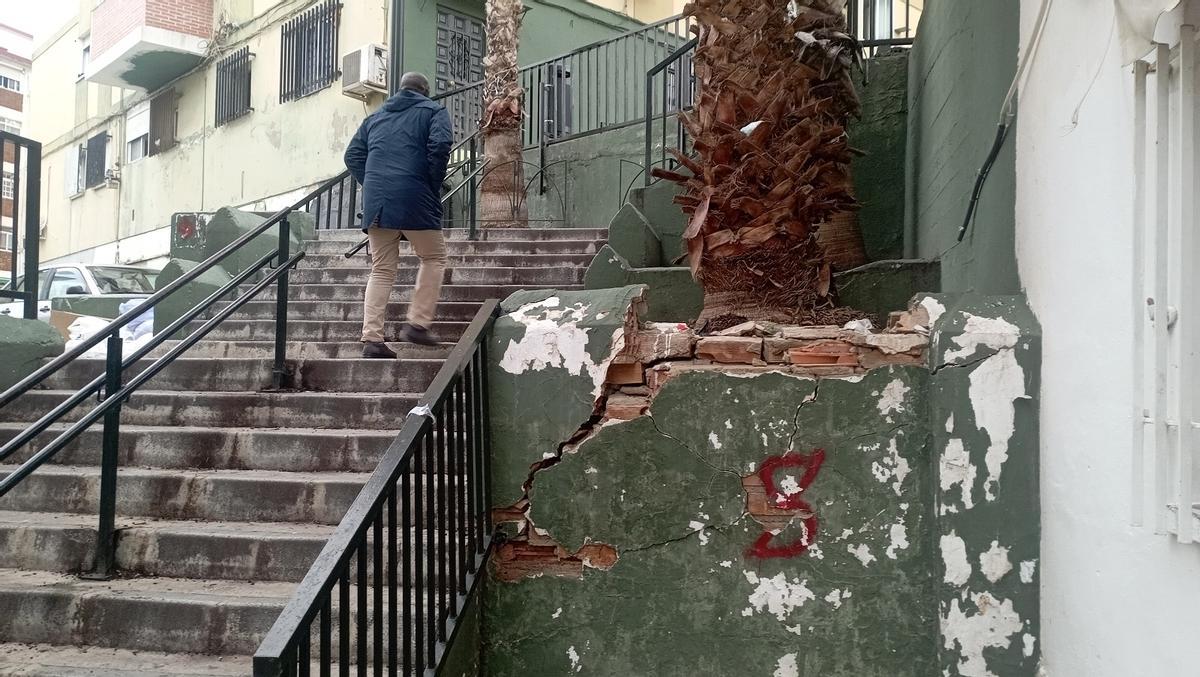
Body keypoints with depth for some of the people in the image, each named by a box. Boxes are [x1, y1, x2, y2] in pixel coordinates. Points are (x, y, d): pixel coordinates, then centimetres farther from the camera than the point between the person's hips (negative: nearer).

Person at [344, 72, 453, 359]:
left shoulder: (376, 117, 24)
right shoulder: (434, 111, 9)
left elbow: (353, 155, 16)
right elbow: (440, 145, -9)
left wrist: (371, 184, 16)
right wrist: (434, 185, 0)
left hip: (375, 201, 5)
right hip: (414, 199, -5)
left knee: (381, 269, 8)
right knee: (434, 258, 12)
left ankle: (372, 338, -1)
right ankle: (417, 323, 2)